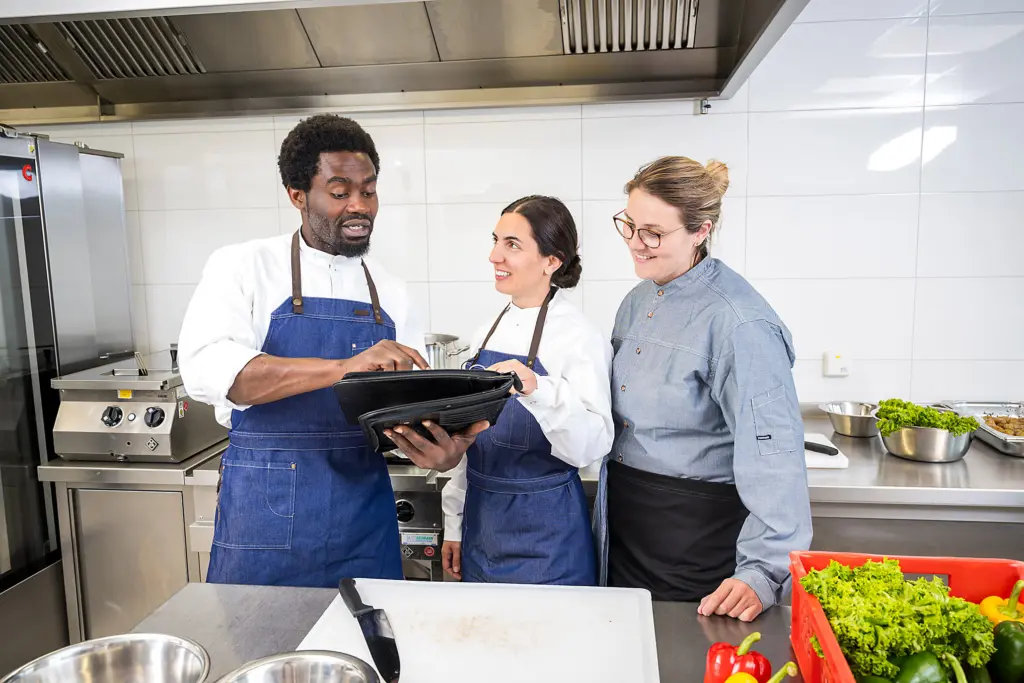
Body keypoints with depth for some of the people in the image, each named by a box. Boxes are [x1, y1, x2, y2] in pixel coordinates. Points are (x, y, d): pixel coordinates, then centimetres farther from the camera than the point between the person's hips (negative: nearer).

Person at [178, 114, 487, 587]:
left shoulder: (390, 295, 6)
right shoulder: (243, 267, -4)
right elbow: (205, 367, -21)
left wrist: (444, 449, -17)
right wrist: (343, 367, -33)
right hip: (264, 515, -3)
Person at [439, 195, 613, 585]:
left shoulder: (580, 338, -14)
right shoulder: (487, 335, 6)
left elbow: (591, 446, -24)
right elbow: (469, 439, 12)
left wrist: (538, 389, -40)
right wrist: (455, 526, 15)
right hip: (482, 528, 6)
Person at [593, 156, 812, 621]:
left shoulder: (739, 323, -21)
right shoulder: (638, 300, 5)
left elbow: (771, 453, -24)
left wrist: (763, 571, -28)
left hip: (698, 528, -7)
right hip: (623, 522, 7)